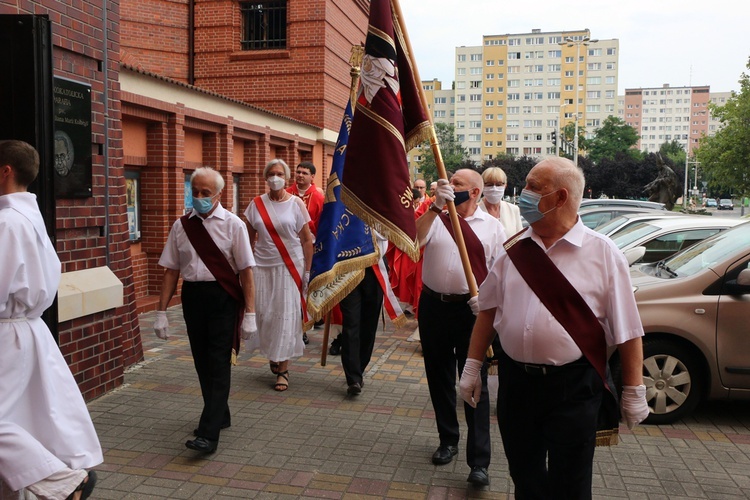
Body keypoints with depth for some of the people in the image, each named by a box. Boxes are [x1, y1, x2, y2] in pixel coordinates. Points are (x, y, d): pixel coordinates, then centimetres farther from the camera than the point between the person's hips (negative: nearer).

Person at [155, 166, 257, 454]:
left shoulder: (233, 225, -4)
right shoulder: (181, 225, 6)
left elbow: (246, 271, -7)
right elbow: (171, 271, 7)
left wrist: (249, 314, -11)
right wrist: (161, 312, 5)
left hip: (222, 298, -4)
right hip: (192, 297, 5)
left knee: (218, 364, -6)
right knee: (202, 362, 13)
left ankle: (209, 433, -4)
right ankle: (220, 416, 32)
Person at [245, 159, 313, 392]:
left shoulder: (296, 203, -2)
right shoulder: (256, 204, 4)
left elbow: (307, 240, -1)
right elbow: (249, 239, 8)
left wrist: (307, 271, -5)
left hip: (290, 267, -2)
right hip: (262, 267, 2)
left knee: (286, 315, -2)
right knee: (263, 313, 3)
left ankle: (283, 369, 8)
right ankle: (273, 355, 30)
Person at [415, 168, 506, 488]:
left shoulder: (492, 226, 2)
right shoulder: (436, 217, 4)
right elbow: (414, 239, -16)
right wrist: (436, 206, -24)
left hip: (471, 309, -3)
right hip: (434, 305, 3)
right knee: (439, 377, 15)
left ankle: (479, 461, 6)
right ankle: (448, 440, 34)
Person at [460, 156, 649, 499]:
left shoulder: (602, 253, -7)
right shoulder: (515, 249, 3)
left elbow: (628, 330, -5)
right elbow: (488, 310, 9)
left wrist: (634, 391, -3)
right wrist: (472, 367, 8)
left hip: (573, 387, -3)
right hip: (515, 380, 4)